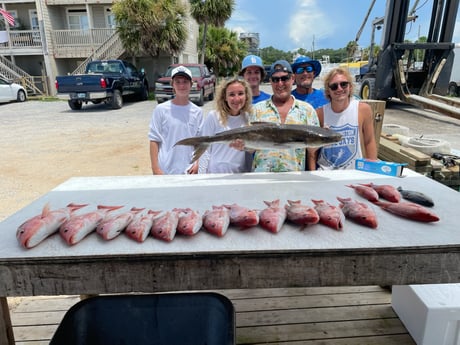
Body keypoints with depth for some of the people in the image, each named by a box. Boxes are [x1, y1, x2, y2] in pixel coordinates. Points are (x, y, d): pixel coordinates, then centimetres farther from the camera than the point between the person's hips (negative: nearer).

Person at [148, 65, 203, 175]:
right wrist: (155, 168, -8)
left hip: (189, 171, 3)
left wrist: (197, 164, -4)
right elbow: (154, 140, -4)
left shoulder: (197, 112, 2)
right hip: (165, 171, -2)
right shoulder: (161, 109, -5)